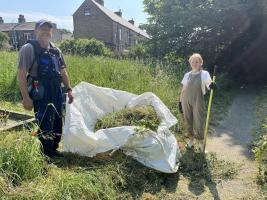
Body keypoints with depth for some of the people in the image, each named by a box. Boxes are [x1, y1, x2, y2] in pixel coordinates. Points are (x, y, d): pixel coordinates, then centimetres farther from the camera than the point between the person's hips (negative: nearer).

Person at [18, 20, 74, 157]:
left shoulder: (55, 50, 12)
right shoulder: (29, 49, -8)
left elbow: (63, 72, 18)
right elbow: (21, 75, -12)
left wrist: (69, 90, 13)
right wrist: (26, 97, -17)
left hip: (57, 92, 7)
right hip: (41, 94, -7)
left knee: (57, 124, 14)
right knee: (45, 126, -2)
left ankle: (53, 150, 32)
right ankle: (46, 156, 15)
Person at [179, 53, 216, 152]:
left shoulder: (204, 74, -3)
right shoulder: (187, 75, 8)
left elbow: (208, 82, -22)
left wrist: (211, 85, -46)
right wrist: (180, 101, 10)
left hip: (198, 102, -3)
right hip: (186, 102, 4)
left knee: (199, 122, 0)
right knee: (188, 121, 11)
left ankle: (201, 141, 18)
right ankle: (191, 139, 30)